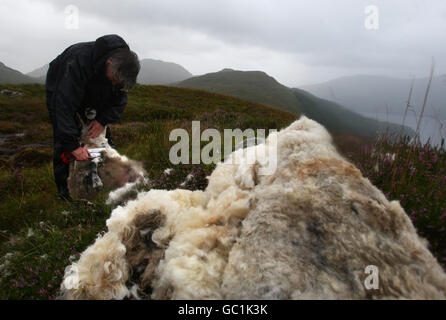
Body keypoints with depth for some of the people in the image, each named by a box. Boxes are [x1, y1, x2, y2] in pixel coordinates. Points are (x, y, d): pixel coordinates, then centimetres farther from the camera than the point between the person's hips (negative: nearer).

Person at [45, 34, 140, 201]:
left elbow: (119, 99, -12)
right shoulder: (79, 62, -43)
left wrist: (103, 120, -26)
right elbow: (65, 105, -42)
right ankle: (64, 186, 1)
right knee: (63, 138, -11)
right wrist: (73, 145, -43)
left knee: (103, 134, 3)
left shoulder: (122, 64, -25)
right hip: (60, 90, -5)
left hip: (93, 96, 5)